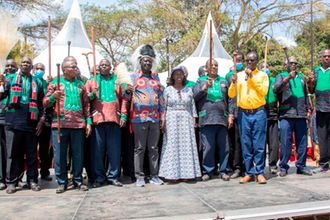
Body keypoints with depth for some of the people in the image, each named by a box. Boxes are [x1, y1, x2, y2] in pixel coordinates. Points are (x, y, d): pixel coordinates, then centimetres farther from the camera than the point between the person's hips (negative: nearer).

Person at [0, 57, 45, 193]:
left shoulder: (37, 83, 14)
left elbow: (41, 104, 12)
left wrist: (41, 120, 4)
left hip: (31, 124, 1)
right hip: (13, 122, -1)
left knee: (32, 154, 6)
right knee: (13, 153, 3)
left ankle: (32, 180, 15)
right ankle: (11, 182, 12)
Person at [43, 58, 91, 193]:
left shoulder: (80, 85, 16)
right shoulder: (55, 83, 9)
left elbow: (86, 104, 15)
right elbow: (45, 103, 6)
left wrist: (88, 121, 7)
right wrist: (53, 97, -15)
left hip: (78, 125, 2)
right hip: (60, 124, -2)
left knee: (78, 154, 5)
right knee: (59, 154, 2)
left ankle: (78, 181, 17)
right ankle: (62, 182, 14)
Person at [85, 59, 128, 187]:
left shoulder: (117, 81, 17)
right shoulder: (92, 81, 14)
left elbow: (123, 99, 13)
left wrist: (123, 115, 3)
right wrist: (91, 95, -13)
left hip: (114, 119, 1)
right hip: (98, 119, -1)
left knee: (114, 150, 3)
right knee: (97, 150, 1)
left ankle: (113, 176, 14)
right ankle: (99, 178, 11)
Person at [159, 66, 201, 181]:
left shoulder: (189, 90, 12)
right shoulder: (168, 90, 7)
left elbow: (192, 106, 11)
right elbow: (163, 107, 3)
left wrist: (194, 120, 3)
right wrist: (163, 121, -5)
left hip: (186, 120, 2)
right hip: (171, 120, -1)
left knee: (186, 145, 0)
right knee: (172, 145, -4)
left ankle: (186, 173, 6)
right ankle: (172, 173, 0)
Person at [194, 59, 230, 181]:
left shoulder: (223, 81, 19)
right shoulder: (201, 81, 13)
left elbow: (229, 99, 16)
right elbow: (194, 96, 2)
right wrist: (205, 87, -11)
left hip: (222, 119, 3)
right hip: (206, 119, -2)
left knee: (224, 147, 4)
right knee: (208, 147, -2)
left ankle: (223, 171, 15)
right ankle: (208, 171, 11)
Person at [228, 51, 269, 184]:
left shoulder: (262, 75, 8)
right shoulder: (239, 75, 11)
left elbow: (263, 91, -8)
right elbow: (231, 95, 7)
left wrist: (252, 77, -10)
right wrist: (233, 83, -11)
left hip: (259, 113, -2)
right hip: (243, 114, 2)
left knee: (259, 145, 0)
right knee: (246, 145, 4)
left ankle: (259, 172, 9)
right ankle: (249, 173, 12)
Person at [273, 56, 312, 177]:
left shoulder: (301, 76, 21)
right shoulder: (281, 76, 7)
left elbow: (305, 94, 28)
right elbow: (276, 89, -13)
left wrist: (308, 107, 22)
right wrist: (288, 77, -21)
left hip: (301, 115, 5)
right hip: (286, 115, -4)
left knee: (302, 143, 7)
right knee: (285, 143, -4)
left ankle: (301, 166, 18)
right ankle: (283, 167, 7)